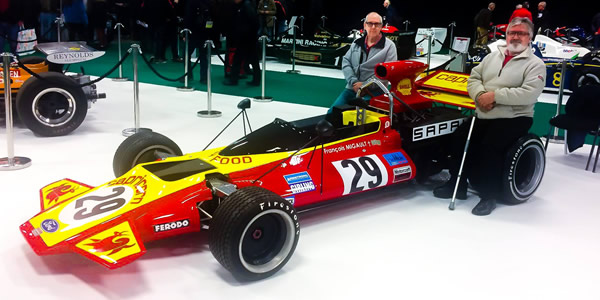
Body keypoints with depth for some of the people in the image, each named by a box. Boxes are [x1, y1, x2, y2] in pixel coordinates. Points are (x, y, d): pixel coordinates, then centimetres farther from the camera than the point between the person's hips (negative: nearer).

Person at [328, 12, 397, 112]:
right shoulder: (357, 43, 16)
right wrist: (353, 82, -8)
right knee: (333, 112, -11)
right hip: (352, 89, 5)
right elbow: (346, 62, 9)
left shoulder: (389, 46, 0)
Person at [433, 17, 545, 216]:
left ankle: (489, 195, -13)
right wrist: (480, 95, -12)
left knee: (489, 146, -29)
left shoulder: (535, 64, -2)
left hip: (513, 118, -5)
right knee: (458, 138, -12)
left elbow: (529, 93, -17)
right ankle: (457, 185, 5)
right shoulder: (492, 57, 16)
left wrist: (495, 95, -20)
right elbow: (474, 78, 10)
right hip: (483, 116, 6)